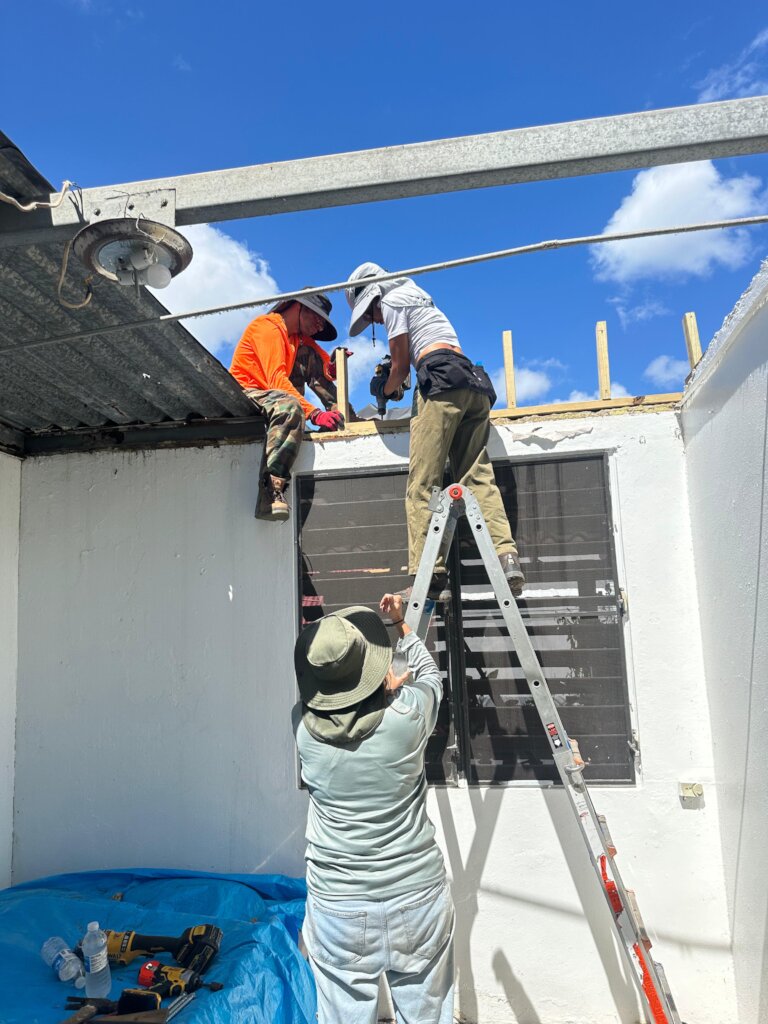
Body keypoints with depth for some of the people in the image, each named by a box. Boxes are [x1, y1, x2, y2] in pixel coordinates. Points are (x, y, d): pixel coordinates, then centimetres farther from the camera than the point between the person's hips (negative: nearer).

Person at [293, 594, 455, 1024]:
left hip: (337, 908, 1)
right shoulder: (407, 713, -17)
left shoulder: (304, 723, -12)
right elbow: (429, 673, 7)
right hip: (418, 900, -1)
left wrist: (384, 690, 15)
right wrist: (401, 623, 19)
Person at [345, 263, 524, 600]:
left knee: (422, 484, -11)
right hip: (475, 384, 9)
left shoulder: (391, 301, 10)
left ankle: (428, 576, -17)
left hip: (442, 381, -8)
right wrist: (392, 378, 28)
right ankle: (506, 556, -21)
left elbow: (401, 365, 7)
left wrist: (385, 389, 24)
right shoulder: (419, 298, 37)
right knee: (477, 475, -4)